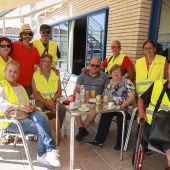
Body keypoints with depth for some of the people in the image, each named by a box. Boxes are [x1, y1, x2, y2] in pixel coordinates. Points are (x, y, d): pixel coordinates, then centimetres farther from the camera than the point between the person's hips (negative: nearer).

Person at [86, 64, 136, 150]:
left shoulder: (127, 82, -4)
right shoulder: (108, 83, 12)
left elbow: (132, 97, -11)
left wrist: (122, 106, -22)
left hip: (126, 108, -4)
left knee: (120, 115, -35)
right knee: (105, 114, -26)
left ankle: (120, 143, -19)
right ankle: (99, 141, -19)